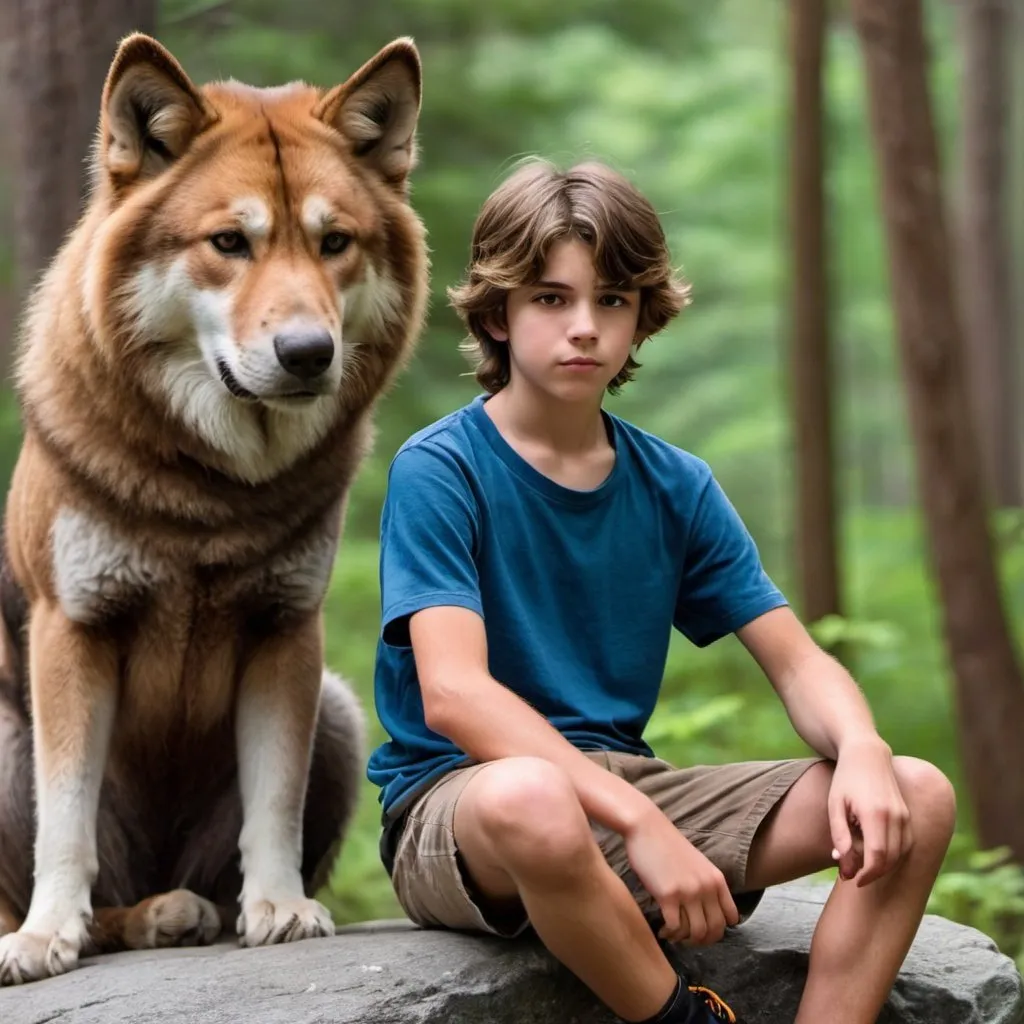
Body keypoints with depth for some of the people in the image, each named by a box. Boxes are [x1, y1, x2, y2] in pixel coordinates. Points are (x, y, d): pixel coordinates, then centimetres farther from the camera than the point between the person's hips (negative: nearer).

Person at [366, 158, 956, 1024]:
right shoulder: (439, 471, -8)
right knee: (530, 798, -42)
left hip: (626, 784, 6)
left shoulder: (677, 487, 10)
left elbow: (797, 661, 7)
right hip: (454, 802, -6)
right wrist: (641, 824, -32)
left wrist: (861, 751, -18)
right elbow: (452, 693, -22)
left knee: (916, 799, -11)